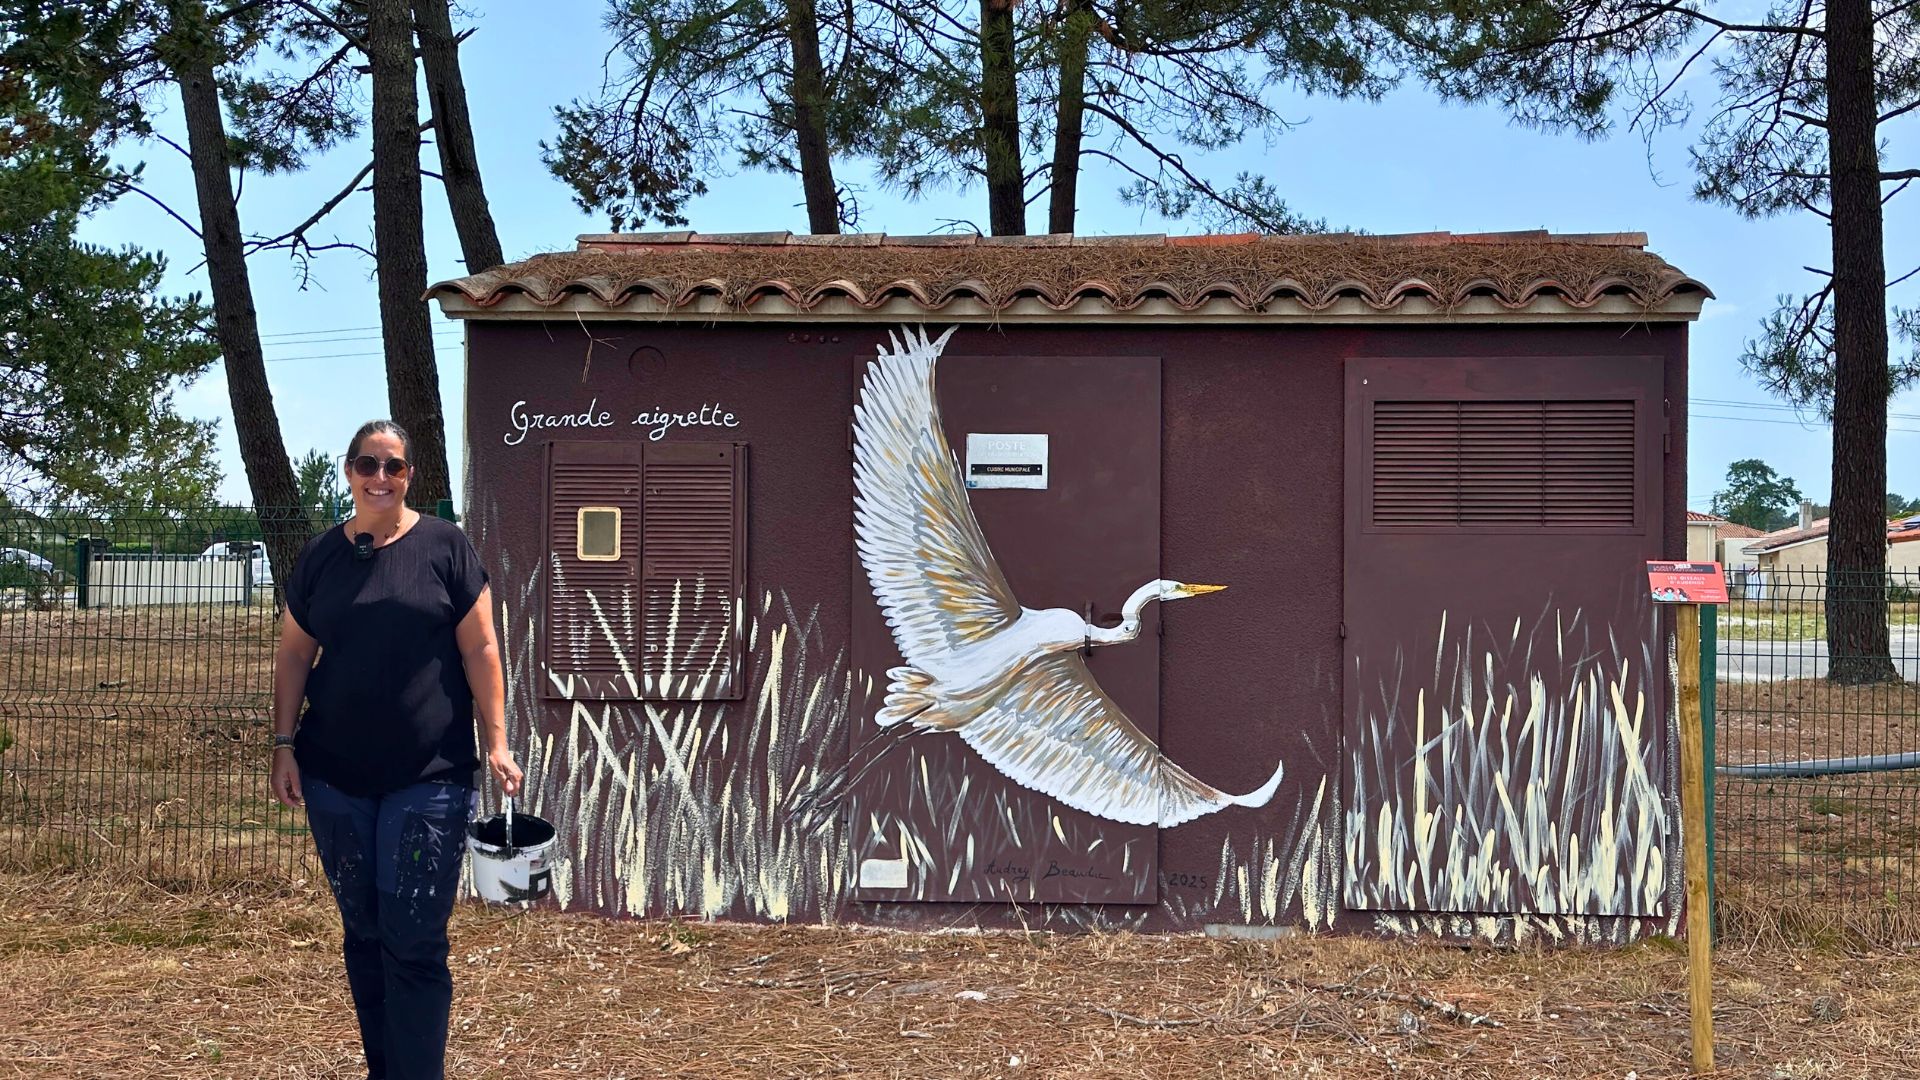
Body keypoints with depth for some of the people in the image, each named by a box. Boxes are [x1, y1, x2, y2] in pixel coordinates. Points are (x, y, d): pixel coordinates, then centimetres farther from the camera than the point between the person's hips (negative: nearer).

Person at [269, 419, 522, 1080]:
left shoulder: (444, 547, 0)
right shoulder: (321, 557, 8)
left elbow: (480, 649, -2)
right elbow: (293, 655, 12)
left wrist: (496, 742, -8)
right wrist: (284, 744, 4)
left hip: (429, 777, -3)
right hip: (335, 778, 4)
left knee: (413, 942, -5)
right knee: (363, 934, 11)